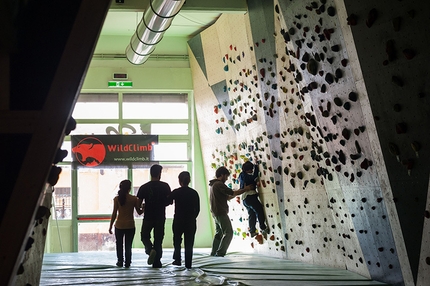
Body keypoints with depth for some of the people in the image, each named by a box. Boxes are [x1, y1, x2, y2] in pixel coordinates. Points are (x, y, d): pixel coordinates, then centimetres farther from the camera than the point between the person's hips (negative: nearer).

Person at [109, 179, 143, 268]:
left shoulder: (117, 199, -6)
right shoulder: (134, 199, -6)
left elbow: (114, 214, -5)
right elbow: (139, 212, -1)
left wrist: (110, 226, 1)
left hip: (119, 225, 0)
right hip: (130, 225, 0)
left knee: (119, 244, 15)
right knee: (128, 245, 8)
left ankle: (120, 261, 16)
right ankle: (127, 262, 6)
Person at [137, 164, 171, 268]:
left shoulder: (144, 187, -3)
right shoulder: (165, 186, -3)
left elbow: (138, 203, -4)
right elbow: (169, 201, 1)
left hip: (148, 217, -1)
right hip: (160, 217, 1)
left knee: (145, 236, 16)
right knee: (158, 239, 10)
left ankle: (150, 249, -14)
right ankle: (157, 262, 7)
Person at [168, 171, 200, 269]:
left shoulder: (175, 192, -8)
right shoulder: (194, 193, -1)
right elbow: (197, 209, 2)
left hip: (178, 221, -1)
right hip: (191, 222, 2)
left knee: (177, 241, 16)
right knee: (189, 244, 7)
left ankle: (177, 259, 8)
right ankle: (188, 264, 6)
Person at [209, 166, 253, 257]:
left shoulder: (214, 185, 18)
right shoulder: (219, 184, -15)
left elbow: (227, 197, 20)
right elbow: (232, 193, -18)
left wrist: (238, 192, 12)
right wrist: (245, 189, -7)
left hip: (215, 213, 10)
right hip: (221, 213, -10)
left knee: (219, 232, 18)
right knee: (228, 233, -6)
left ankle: (214, 252, 19)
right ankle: (220, 252, -8)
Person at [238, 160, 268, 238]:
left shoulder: (241, 175, 16)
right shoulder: (245, 174, -9)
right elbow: (254, 177, -17)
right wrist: (256, 167, -5)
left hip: (244, 198, 9)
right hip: (250, 196, -9)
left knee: (251, 214, 13)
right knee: (259, 211, -2)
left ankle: (252, 231, 12)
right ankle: (263, 228, -5)